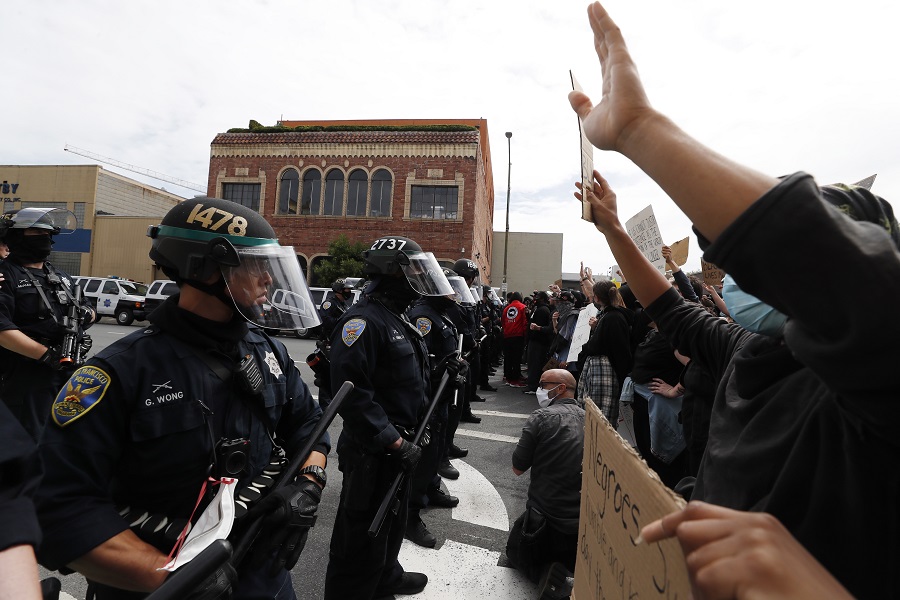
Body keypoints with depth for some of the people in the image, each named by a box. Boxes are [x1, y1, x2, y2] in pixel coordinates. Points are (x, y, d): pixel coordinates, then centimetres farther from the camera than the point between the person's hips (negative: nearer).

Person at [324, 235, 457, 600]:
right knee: (364, 533, 8)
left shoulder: (396, 318, 11)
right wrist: (394, 442, -26)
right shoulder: (364, 319, -22)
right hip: (372, 451, -10)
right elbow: (353, 391, -30)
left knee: (393, 519, 28)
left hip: (398, 445, 10)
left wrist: (419, 425, 15)